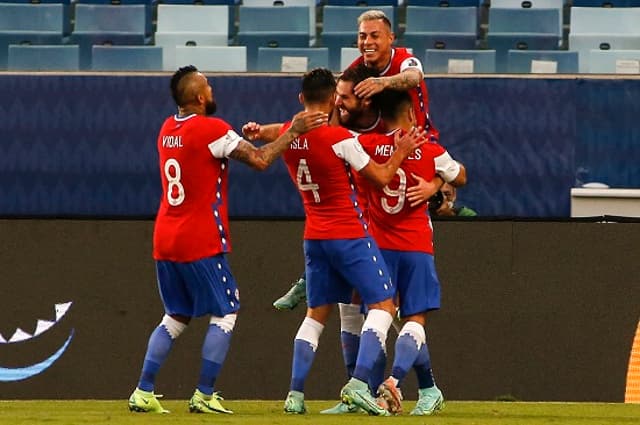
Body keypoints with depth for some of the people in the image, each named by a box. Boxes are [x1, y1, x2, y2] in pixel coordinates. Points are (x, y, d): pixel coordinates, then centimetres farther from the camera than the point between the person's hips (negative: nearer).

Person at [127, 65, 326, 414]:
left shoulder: (167, 130, 11)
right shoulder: (211, 129, -12)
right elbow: (260, 160, -12)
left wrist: (243, 137, 17)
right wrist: (293, 132, -3)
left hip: (164, 241, 7)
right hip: (200, 242, -7)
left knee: (176, 317, 16)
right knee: (225, 313, 3)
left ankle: (143, 393, 8)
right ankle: (204, 396, -3)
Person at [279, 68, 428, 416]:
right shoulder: (340, 139, -16)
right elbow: (381, 177, -6)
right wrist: (401, 152, 8)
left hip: (314, 237, 6)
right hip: (350, 236, -6)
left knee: (316, 315, 15)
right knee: (382, 305, 0)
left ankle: (295, 394, 6)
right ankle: (358, 383, -17)